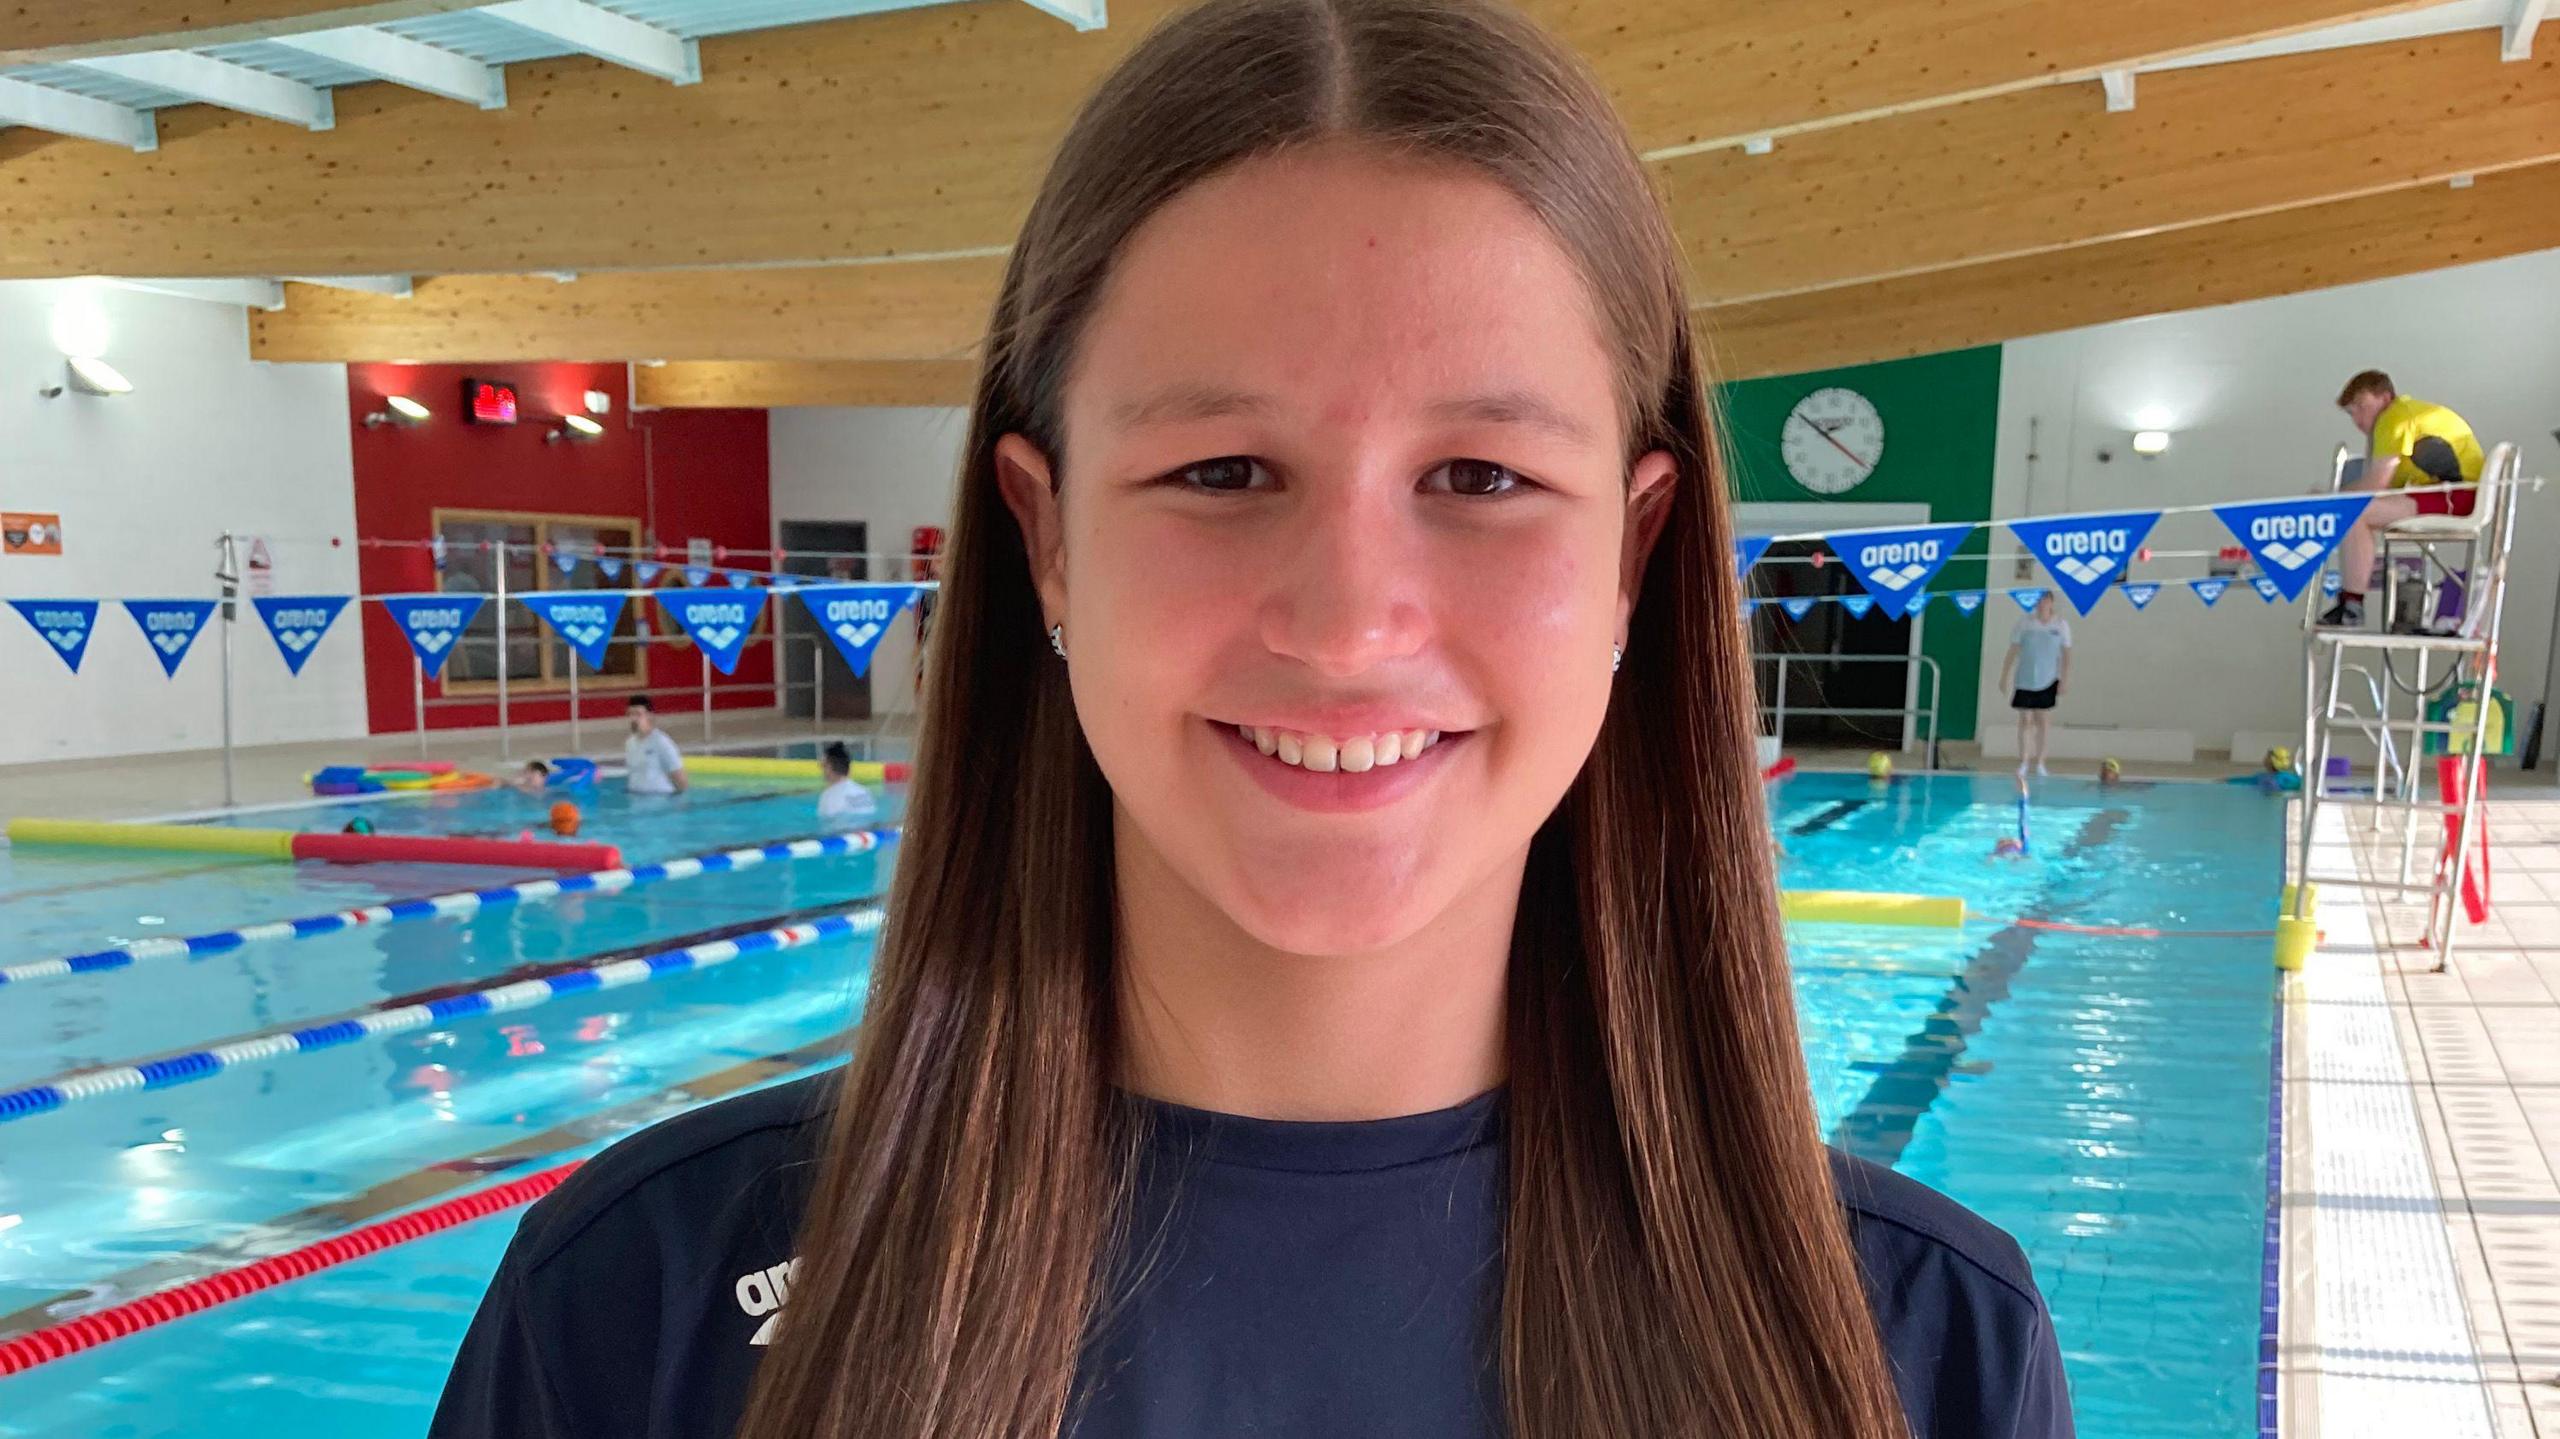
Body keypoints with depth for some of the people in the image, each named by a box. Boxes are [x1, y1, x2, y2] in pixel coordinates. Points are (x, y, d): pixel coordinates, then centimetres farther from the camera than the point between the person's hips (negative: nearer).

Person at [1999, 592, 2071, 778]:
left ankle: (2040, 762, 6)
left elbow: (2066, 656, 1)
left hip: (2048, 681, 0)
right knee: (2025, 720, 1)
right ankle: (2023, 762, 6)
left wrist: (2064, 681, -5)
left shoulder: (2061, 625, 0)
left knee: (2044, 720, 0)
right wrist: (2005, 677, -3)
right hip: (2025, 679, 0)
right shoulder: (2024, 624, -1)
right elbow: (2012, 652, 1)